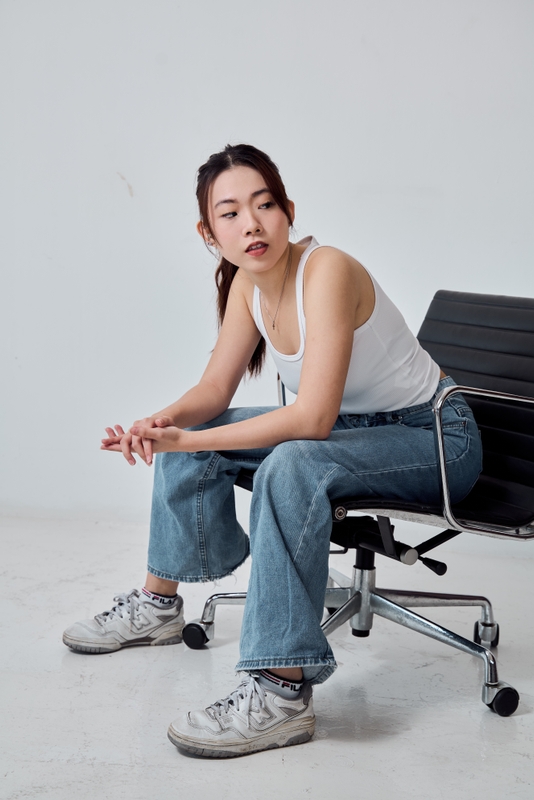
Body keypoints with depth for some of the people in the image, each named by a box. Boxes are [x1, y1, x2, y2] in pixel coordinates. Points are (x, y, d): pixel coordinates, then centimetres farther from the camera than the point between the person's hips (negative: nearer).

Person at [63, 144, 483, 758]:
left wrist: (188, 441, -33)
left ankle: (282, 694, -35)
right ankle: (159, 605, 20)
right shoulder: (247, 283, -4)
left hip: (437, 440, -8)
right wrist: (164, 424, -19)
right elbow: (215, 389, 3)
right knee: (191, 435, 4)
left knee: (291, 466, -36)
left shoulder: (328, 271, -28)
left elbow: (312, 419, -34)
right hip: (355, 426, 8)